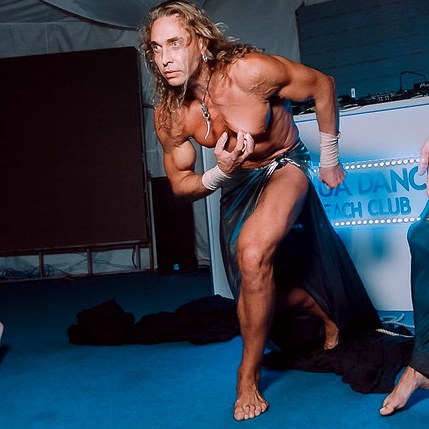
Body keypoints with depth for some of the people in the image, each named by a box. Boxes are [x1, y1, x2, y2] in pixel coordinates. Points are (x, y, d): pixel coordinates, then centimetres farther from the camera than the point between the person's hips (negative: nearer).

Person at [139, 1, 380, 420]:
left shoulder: (249, 71, -29)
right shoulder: (168, 114, -18)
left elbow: (322, 86, -14)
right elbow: (180, 184, -6)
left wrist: (329, 159, -6)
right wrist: (220, 173, -28)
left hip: (284, 167, -4)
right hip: (236, 184, 5)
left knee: (253, 252, -31)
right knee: (263, 290, 8)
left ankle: (248, 377, -9)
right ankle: (327, 315, 42)